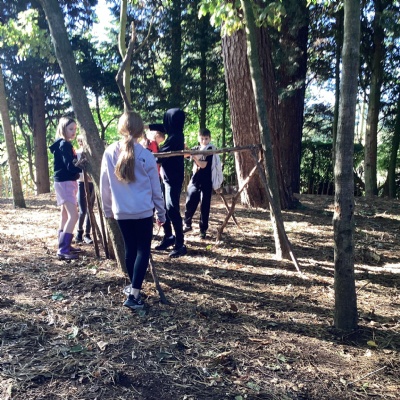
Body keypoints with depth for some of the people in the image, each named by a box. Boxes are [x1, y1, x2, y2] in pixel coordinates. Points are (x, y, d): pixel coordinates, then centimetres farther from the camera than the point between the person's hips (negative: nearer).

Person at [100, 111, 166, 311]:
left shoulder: (109, 153, -1)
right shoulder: (146, 155, -8)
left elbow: (104, 185, 7)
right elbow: (155, 188, -1)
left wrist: (107, 209, 19)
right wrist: (161, 213, 9)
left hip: (120, 212, 3)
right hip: (143, 211, -3)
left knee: (130, 249, 16)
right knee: (143, 250, 4)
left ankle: (134, 289, 29)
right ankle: (134, 295, -1)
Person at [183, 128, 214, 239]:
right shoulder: (195, 149, 11)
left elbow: (203, 165, -15)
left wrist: (194, 158, -26)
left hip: (206, 182, -4)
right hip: (194, 181, 4)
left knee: (204, 206, 1)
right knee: (189, 203, 5)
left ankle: (203, 230, 11)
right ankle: (187, 225, 25)